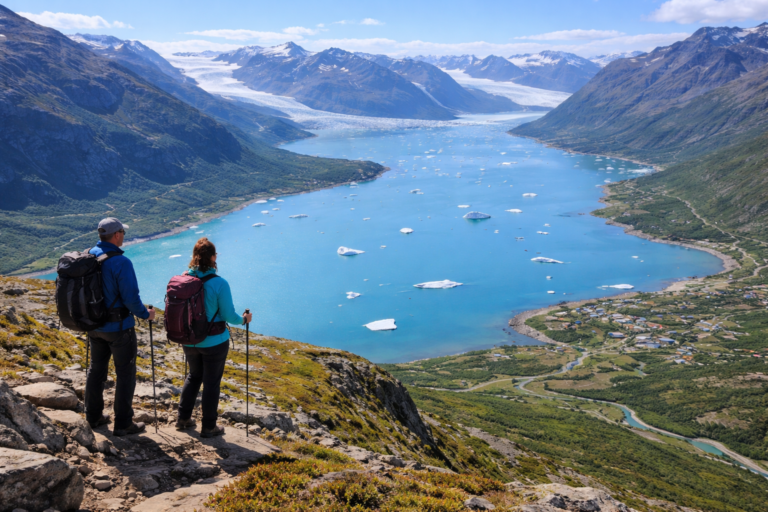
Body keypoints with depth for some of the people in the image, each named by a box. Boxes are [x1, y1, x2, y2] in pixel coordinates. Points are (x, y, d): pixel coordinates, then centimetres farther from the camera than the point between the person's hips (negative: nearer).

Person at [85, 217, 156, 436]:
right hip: (119, 326, -7)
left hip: (94, 325, 7)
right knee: (125, 374, 5)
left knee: (96, 369, 20)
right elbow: (131, 297, -23)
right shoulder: (121, 262, -22)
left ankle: (94, 416, 31)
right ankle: (123, 424, 10)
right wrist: (145, 314, -6)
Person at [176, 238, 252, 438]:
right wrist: (244, 319, 5)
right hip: (214, 342, -4)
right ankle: (208, 427, 21)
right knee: (211, 382, 10)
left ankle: (183, 418, 32)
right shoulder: (219, 283, -20)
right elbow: (228, 316, -15)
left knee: (194, 376, 25)